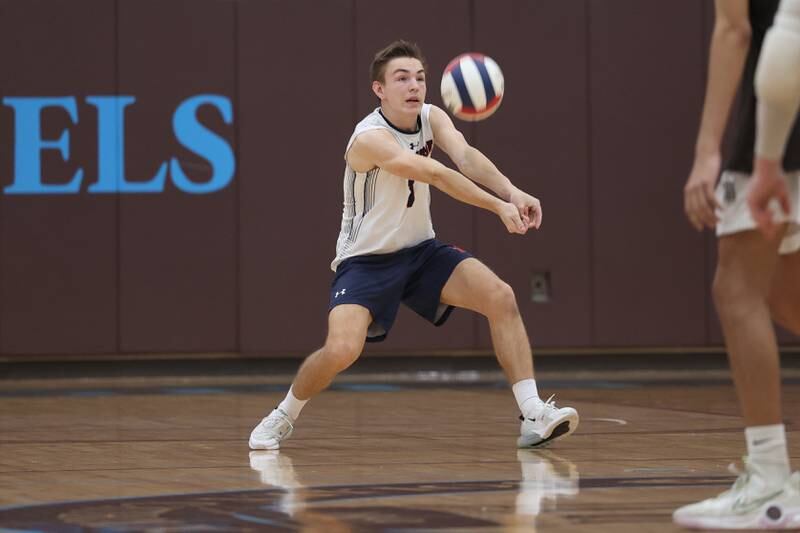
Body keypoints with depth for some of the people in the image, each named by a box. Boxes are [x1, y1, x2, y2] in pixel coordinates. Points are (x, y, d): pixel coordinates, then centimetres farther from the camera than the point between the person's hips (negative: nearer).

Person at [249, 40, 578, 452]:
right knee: (342, 349, -26)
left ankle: (534, 416, -12)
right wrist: (499, 206, -45)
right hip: (366, 260, -6)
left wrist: (512, 192, -43)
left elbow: (465, 156, -24)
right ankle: (283, 416, 4)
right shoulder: (369, 138, -24)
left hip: (421, 251, 6)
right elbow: (436, 175, -37)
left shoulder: (431, 118, -4)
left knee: (501, 297, -14)